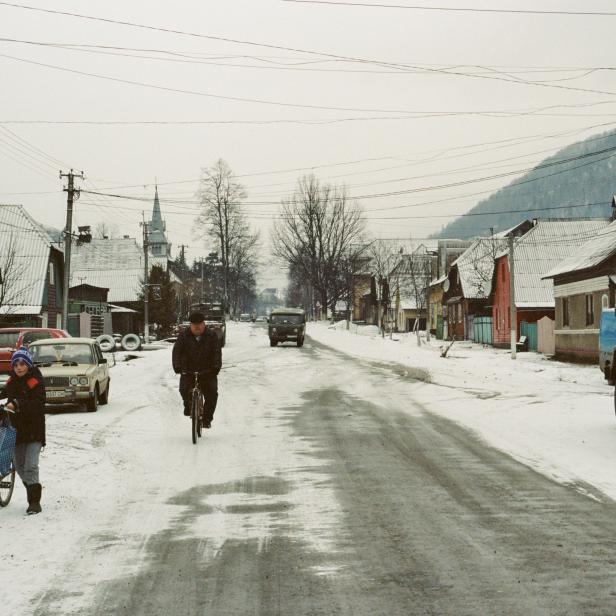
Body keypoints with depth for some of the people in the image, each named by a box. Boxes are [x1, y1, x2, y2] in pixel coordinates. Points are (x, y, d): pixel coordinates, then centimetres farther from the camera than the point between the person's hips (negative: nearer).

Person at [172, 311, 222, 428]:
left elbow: (217, 352, -7)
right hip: (188, 371, 0)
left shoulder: (212, 336, 2)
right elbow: (177, 351, -7)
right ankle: (188, 406, 10)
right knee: (184, 389, -23)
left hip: (207, 371, 0)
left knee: (212, 393, -14)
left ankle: (207, 419, -1)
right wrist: (177, 366, -22)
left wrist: (216, 366, -22)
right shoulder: (183, 336, 1)